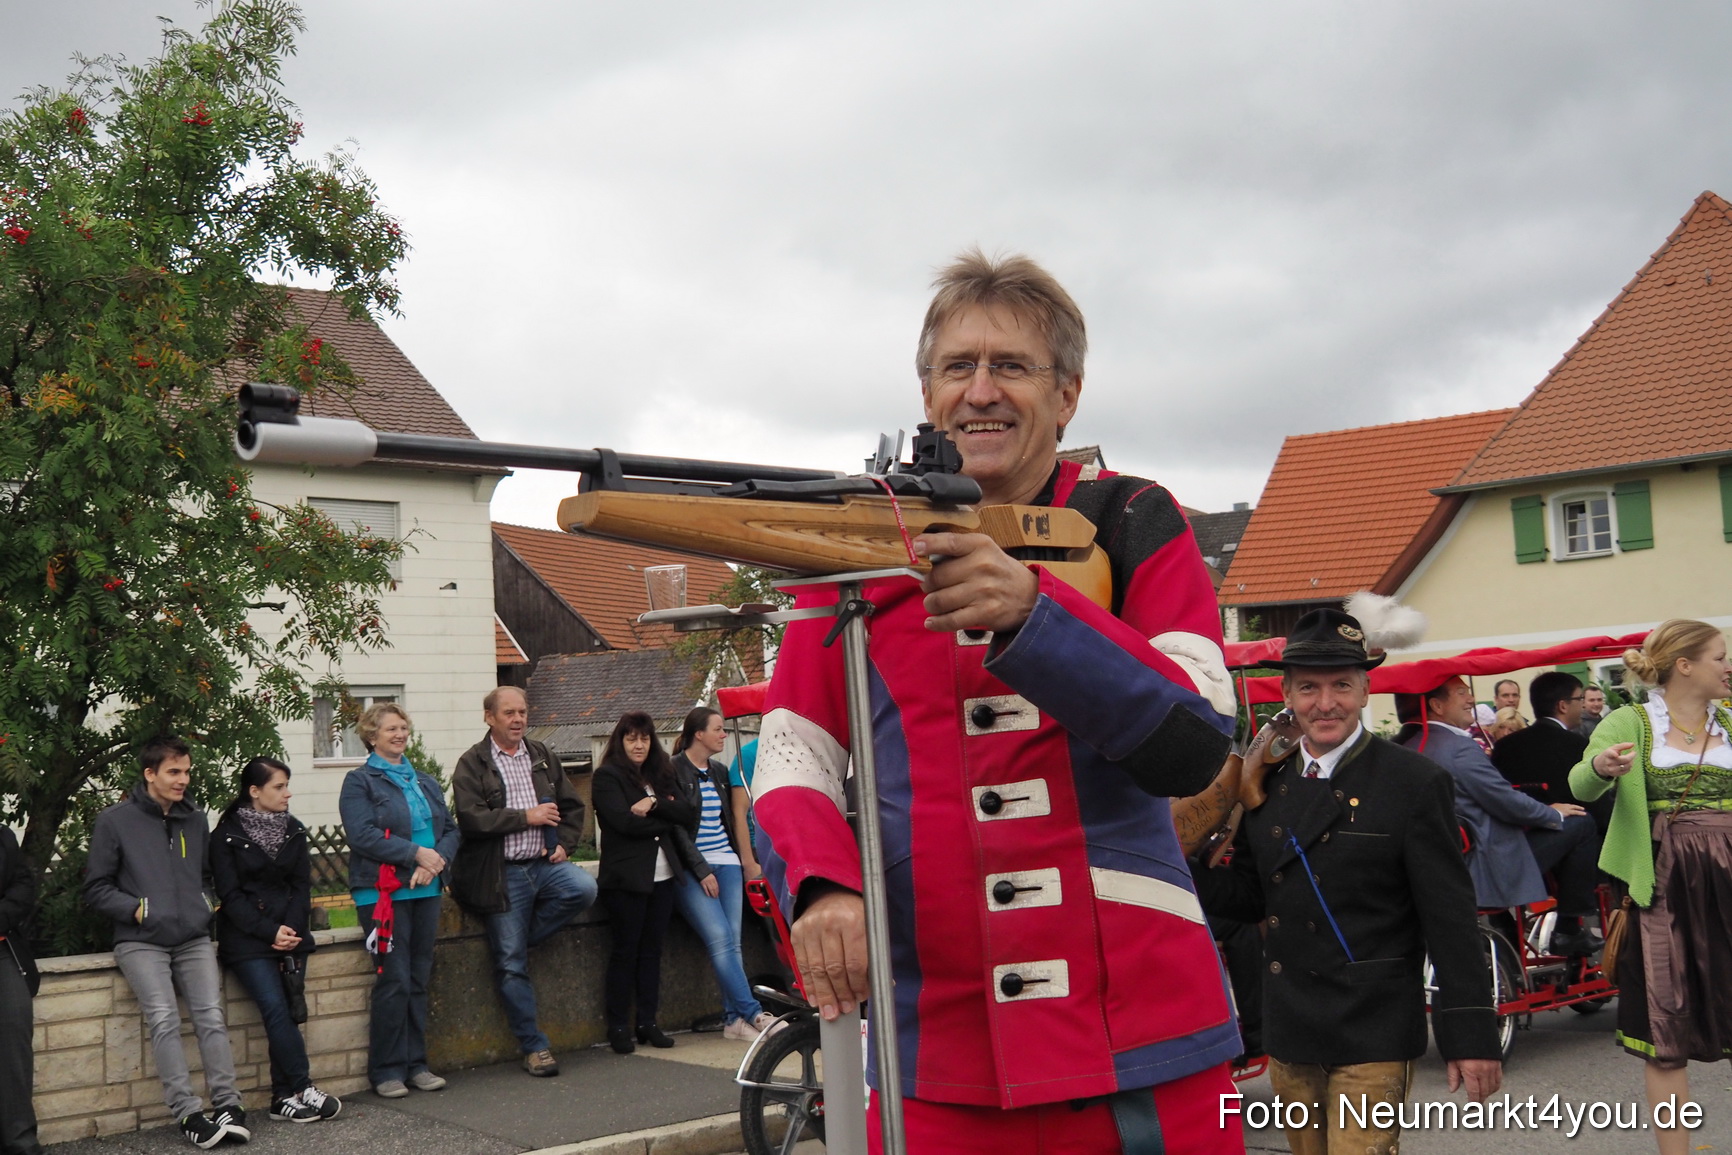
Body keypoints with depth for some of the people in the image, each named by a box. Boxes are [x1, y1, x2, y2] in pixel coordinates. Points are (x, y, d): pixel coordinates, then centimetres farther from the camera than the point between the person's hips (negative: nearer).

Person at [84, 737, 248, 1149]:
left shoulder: (195, 820, 16)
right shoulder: (114, 821, 2)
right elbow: (96, 888, 4)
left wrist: (206, 903, 10)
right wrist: (137, 909, -9)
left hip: (194, 940, 4)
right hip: (141, 943, -4)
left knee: (211, 1016, -13)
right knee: (164, 1020, -20)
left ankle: (227, 1104, -12)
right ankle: (188, 1113, -19)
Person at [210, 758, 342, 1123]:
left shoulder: (293, 830, 11)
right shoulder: (227, 834, -4)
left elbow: (302, 885, 8)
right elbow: (230, 896, -7)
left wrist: (291, 929, -8)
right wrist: (270, 932, -15)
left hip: (291, 934, 4)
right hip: (248, 939, -4)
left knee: (286, 1012, -4)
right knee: (276, 1010, -16)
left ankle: (283, 1099, 0)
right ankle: (304, 1090, -13)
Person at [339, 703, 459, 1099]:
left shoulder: (425, 782, 18)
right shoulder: (359, 782, -2)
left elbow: (450, 829, 13)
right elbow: (362, 835, -15)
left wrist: (437, 860, -8)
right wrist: (417, 853, -16)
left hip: (425, 891, 6)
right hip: (384, 894, -6)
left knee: (419, 980, 9)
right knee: (394, 982, -7)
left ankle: (415, 1063, 17)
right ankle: (386, 1071, 2)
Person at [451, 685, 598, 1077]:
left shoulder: (542, 757, 15)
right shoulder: (472, 764, 0)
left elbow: (572, 806, 18)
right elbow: (471, 818, -14)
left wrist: (564, 844, 1)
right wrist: (525, 817, -13)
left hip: (544, 864, 4)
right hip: (503, 873, -4)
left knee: (583, 888, -27)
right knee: (511, 963, -3)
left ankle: (521, 936, -2)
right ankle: (534, 1046, 9)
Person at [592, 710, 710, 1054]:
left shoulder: (662, 774, 15)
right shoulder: (607, 777, -2)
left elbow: (689, 815, 3)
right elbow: (625, 822, -16)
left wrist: (655, 804, -14)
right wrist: (667, 820, -5)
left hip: (663, 874, 5)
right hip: (626, 876, -5)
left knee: (652, 949, 8)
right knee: (626, 950, -1)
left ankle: (648, 1023, 14)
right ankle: (618, 1028, 5)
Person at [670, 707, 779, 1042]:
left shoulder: (719, 771, 16)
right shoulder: (673, 770, -4)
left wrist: (745, 861, 12)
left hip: (726, 863, 6)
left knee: (732, 940, -3)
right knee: (719, 937, -16)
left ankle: (734, 1018, -2)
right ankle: (753, 1014, -18)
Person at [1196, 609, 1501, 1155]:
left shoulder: (1413, 782, -8)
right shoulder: (1266, 783, 7)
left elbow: (1450, 919, -10)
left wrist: (1470, 1034, -12)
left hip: (1372, 1034, -5)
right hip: (1289, 1035, 6)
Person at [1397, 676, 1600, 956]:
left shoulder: (1405, 747, 6)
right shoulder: (1458, 748, -21)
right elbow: (1509, 804, -18)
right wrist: (1554, 813, 0)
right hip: (1485, 869, -9)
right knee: (1580, 825, 1)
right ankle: (1569, 930, 8)